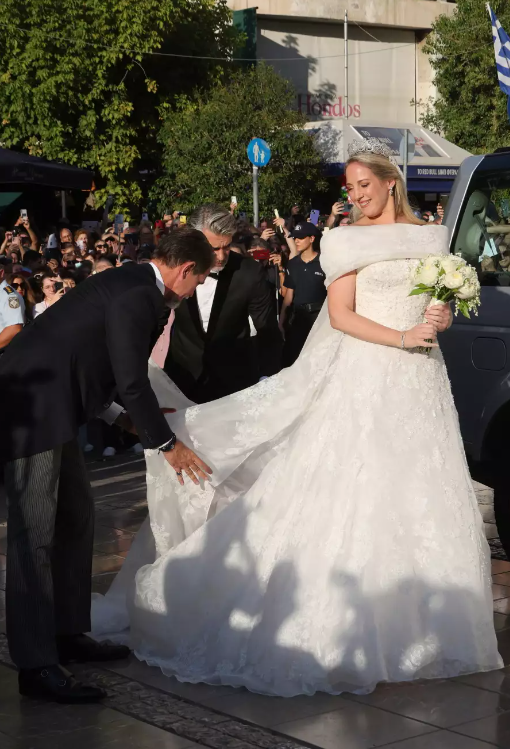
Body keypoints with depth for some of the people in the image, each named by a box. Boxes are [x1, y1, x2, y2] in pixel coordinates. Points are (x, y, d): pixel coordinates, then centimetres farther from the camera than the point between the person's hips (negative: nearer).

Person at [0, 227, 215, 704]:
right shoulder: (137, 295, -15)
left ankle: (66, 634, 25)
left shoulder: (132, 285, 15)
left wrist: (124, 417, 25)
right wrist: (167, 444, -4)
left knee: (76, 518, 16)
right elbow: (131, 380, -15)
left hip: (50, 405, 11)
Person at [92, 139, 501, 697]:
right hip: (366, 377, -4)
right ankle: (347, 621, 2)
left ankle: (417, 616, 19)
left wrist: (442, 318, -3)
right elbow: (340, 314, -8)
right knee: (352, 494, -6)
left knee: (419, 498, 6)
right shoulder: (347, 239, 0)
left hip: (420, 379, 4)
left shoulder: (429, 236, 13)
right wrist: (402, 338, -16)